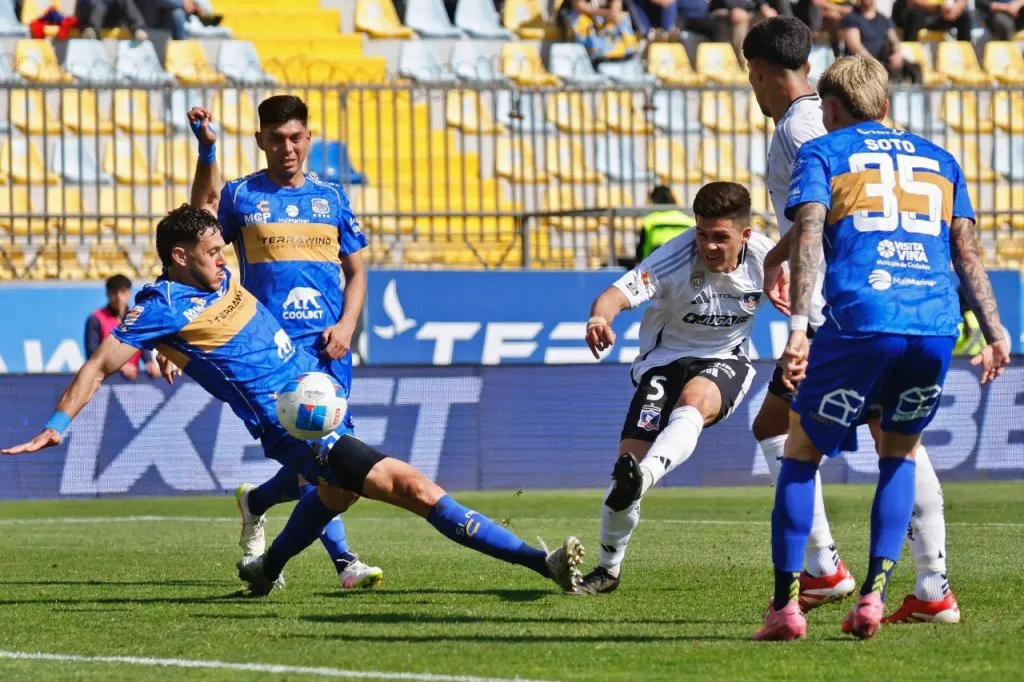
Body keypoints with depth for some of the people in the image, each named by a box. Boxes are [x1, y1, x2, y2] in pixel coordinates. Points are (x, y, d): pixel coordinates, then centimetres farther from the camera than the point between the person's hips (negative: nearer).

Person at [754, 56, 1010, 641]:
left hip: (859, 322, -3)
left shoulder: (821, 153, 14)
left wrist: (799, 326, -11)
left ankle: (786, 604, 5)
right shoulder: (939, 160, 26)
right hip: (937, 327, 3)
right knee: (901, 450, 24)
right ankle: (874, 595, 10)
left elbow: (808, 235, -2)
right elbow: (967, 251, 17)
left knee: (803, 450, 13)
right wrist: (995, 332, 14)